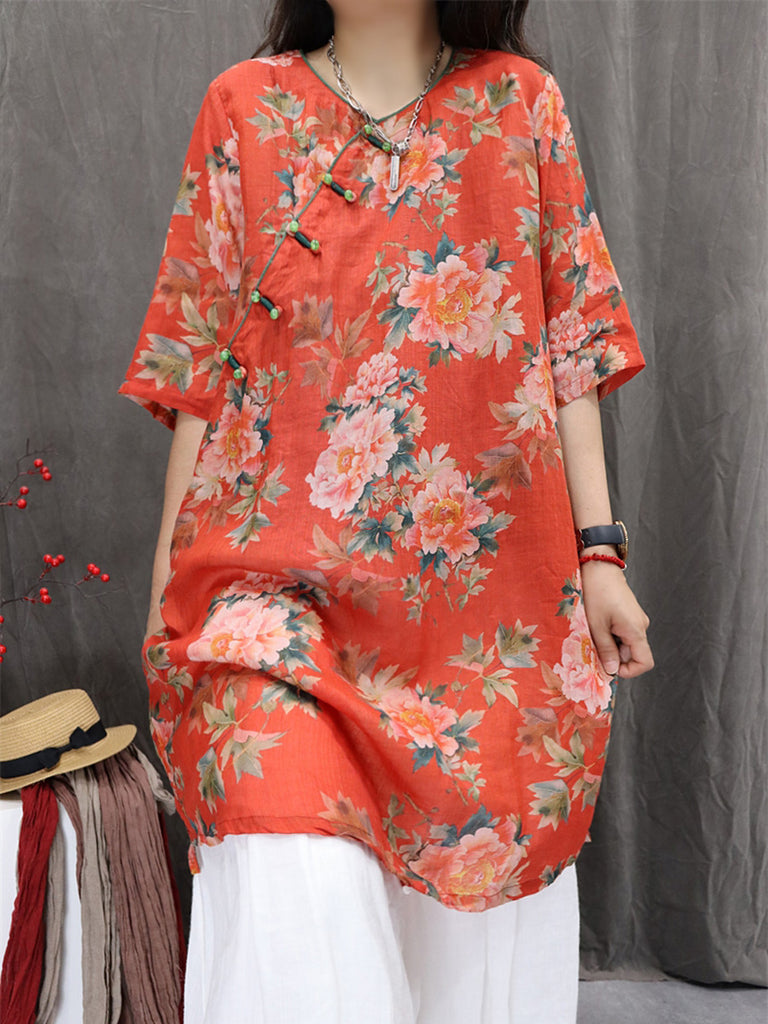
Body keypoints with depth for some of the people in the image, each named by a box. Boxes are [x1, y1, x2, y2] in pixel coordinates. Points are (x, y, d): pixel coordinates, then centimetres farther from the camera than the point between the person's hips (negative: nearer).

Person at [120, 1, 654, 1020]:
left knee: (488, 865, 6)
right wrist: (169, 582, 6)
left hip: (492, 580, 1)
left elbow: (573, 343, 7)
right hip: (285, 564, 0)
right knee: (294, 888, -14)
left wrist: (599, 552, 0)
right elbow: (199, 359, 8)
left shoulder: (521, 100, 11)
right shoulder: (246, 106, 10)